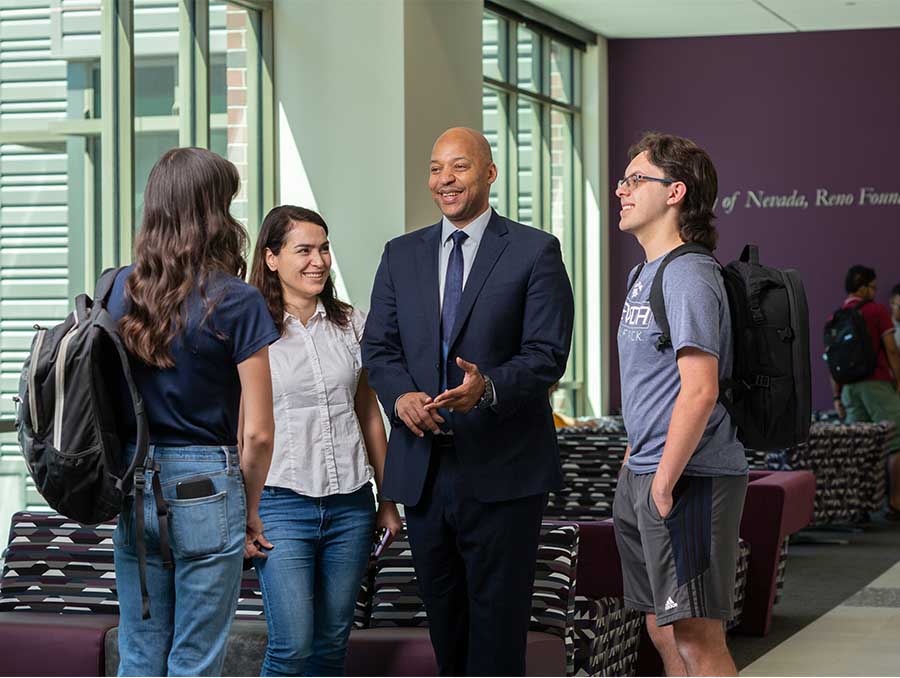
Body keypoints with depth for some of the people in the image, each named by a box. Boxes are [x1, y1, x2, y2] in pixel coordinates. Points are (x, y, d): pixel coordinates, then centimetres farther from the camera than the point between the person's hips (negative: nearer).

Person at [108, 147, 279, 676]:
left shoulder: (122, 288, 2)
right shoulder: (235, 300, -11)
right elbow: (259, 433, -11)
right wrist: (250, 509, 4)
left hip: (133, 488, 5)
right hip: (205, 488, -4)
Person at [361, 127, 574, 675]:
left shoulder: (535, 252, -1)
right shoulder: (402, 255, 13)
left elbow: (547, 354, -8)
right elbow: (379, 346, 10)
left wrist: (488, 387, -27)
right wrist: (402, 396, -12)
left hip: (502, 470, -4)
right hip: (424, 467, 5)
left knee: (498, 618, -2)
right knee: (443, 614, 12)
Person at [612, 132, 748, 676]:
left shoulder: (688, 275, -15)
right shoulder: (645, 274, 17)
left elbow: (700, 391, -23)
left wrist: (664, 484, -21)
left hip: (688, 478, -10)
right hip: (646, 473, 10)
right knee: (664, 630, 15)